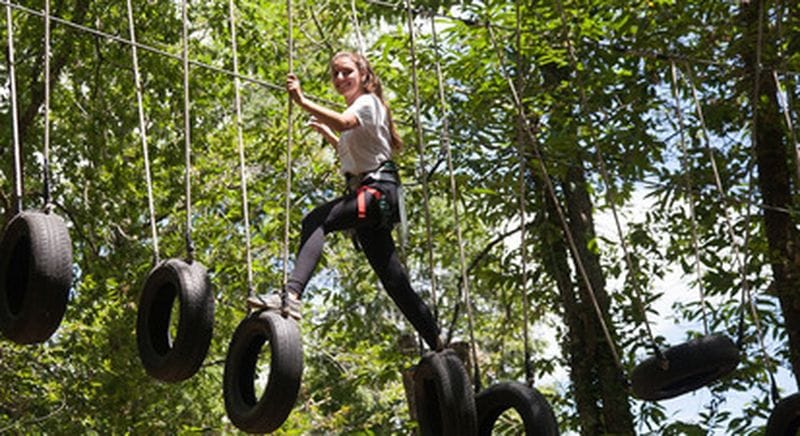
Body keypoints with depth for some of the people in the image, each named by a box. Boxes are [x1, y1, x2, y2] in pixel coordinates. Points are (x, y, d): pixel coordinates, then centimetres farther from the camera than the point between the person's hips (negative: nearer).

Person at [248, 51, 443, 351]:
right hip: (368, 195, 10)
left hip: (377, 190, -10)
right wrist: (326, 134, 31)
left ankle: (292, 295, -51)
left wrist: (303, 102, -32)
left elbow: (344, 123, -25)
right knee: (394, 281, 10)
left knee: (315, 222, -32)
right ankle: (439, 347, 15)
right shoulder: (358, 109, 26)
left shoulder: (368, 101, -1)